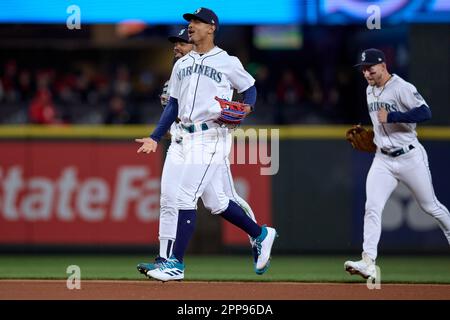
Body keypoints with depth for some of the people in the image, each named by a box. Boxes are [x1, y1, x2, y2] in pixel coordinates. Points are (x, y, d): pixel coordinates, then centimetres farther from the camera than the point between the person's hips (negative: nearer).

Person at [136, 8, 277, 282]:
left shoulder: (227, 62, -3)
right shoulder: (182, 65, 16)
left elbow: (250, 88, 7)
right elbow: (173, 105, 18)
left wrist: (245, 108, -14)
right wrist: (155, 138, 12)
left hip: (213, 137, -7)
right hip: (189, 137, 7)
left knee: (186, 197, -13)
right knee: (216, 202, 11)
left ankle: (177, 263, -10)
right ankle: (261, 235, 30)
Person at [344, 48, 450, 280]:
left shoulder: (402, 88, -16)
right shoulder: (370, 91, 10)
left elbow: (425, 113, -29)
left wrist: (390, 117, -28)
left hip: (410, 157, -6)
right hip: (383, 160, 6)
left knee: (430, 206, 9)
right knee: (372, 208, -12)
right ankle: (368, 263, -19)